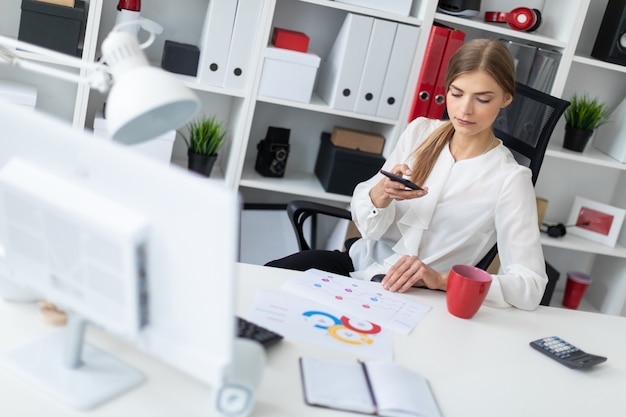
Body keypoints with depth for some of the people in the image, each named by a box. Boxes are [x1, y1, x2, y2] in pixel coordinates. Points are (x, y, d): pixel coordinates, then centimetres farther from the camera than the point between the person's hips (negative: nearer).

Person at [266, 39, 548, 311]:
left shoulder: (509, 179, -11)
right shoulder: (420, 131, 1)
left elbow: (531, 285, -18)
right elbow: (368, 227, 1)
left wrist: (439, 279, -29)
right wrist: (382, 191, -22)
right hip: (363, 261, 5)